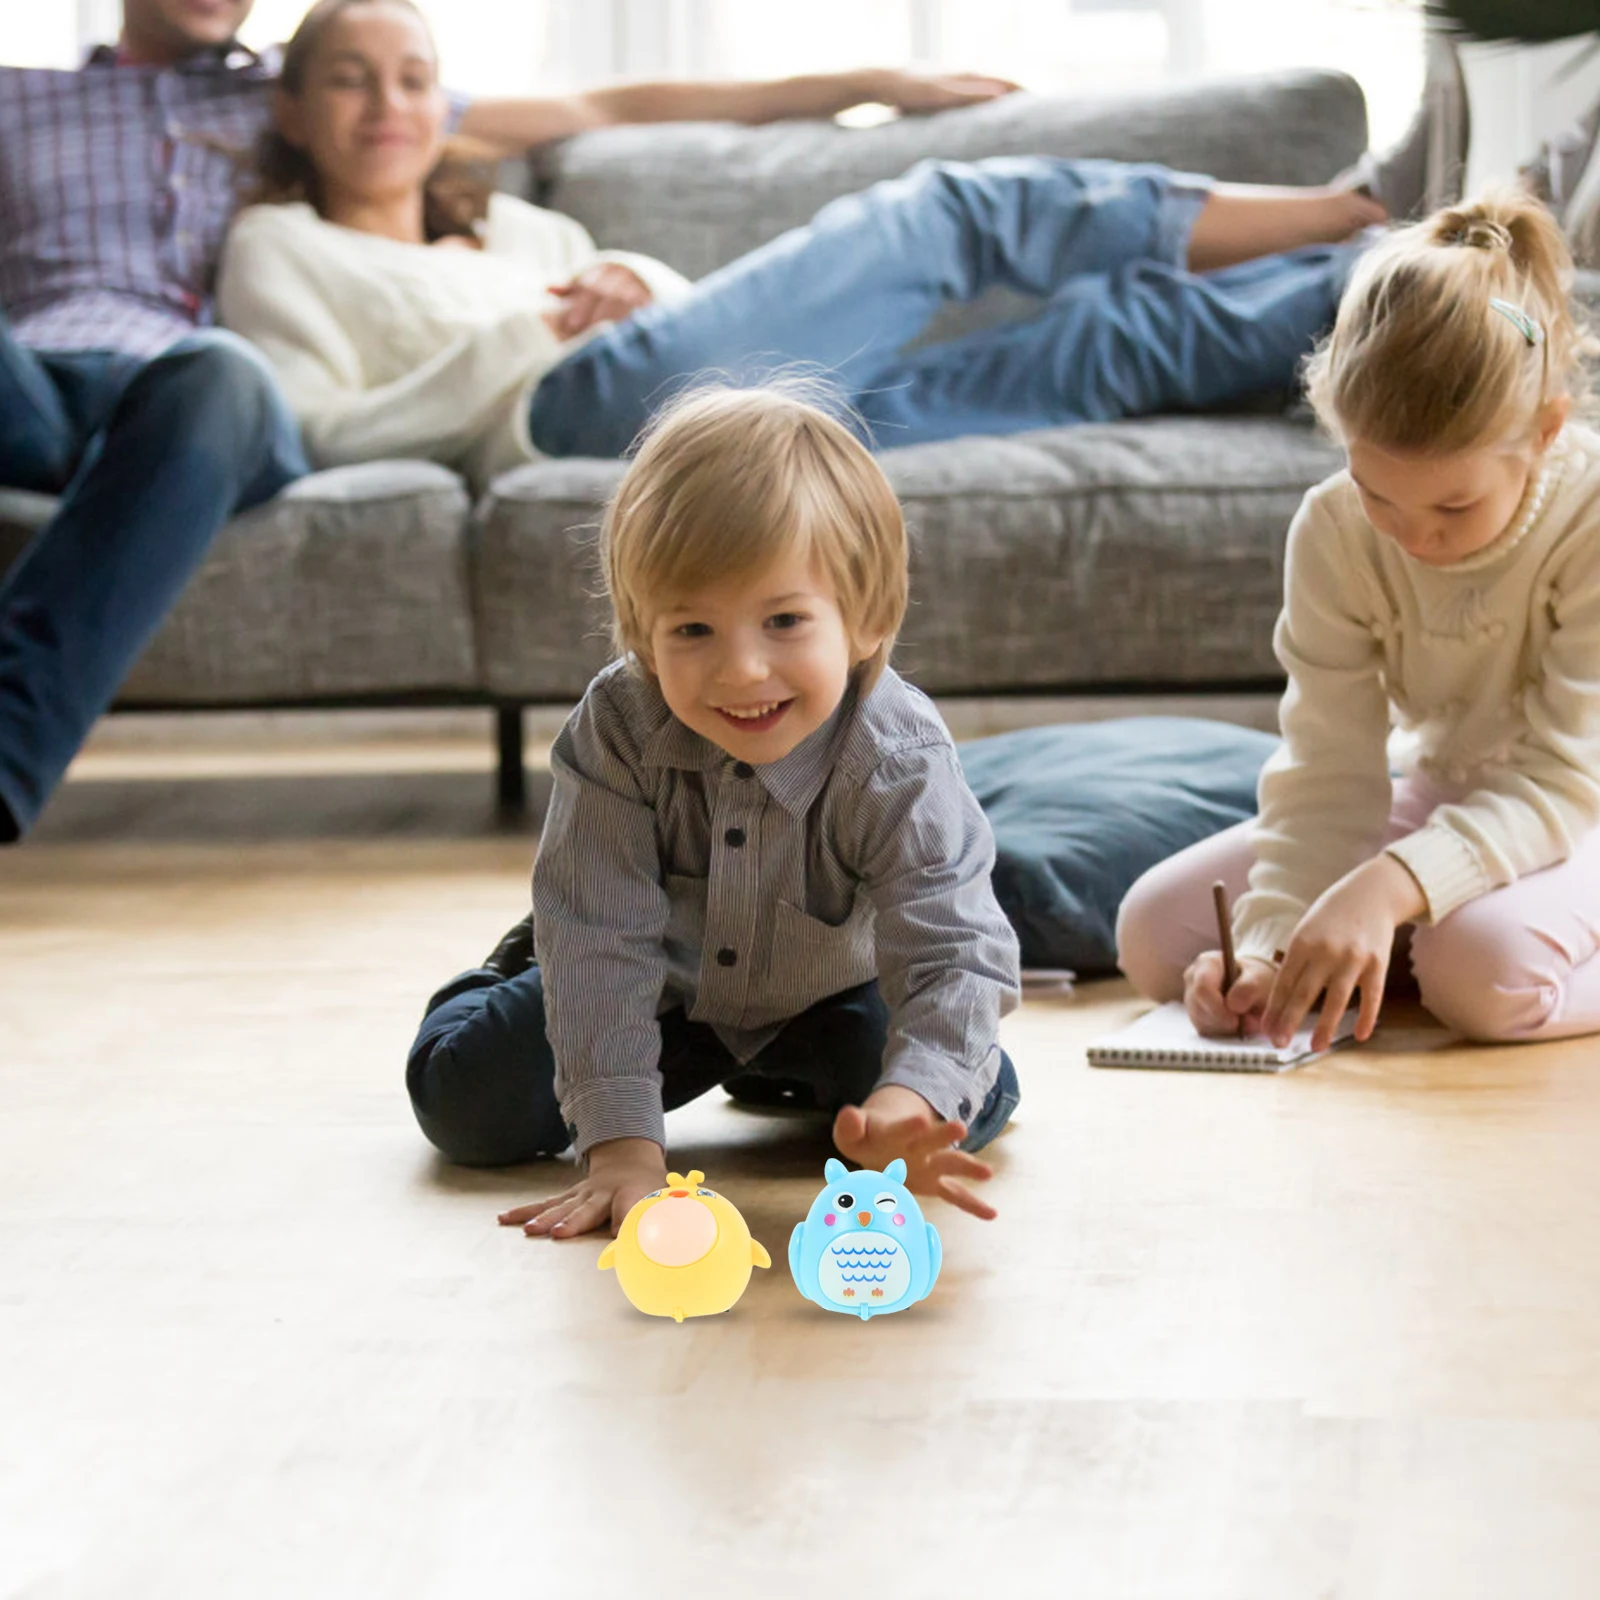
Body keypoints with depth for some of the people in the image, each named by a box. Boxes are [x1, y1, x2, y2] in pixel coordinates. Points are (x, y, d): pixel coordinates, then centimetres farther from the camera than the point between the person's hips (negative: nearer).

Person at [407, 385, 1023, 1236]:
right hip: (659, 985, 0)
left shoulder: (899, 765, -34)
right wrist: (621, 1143, -41)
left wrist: (910, 1101, -62)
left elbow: (956, 953, -40)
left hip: (824, 993, 1)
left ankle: (787, 1073, 17)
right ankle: (519, 974, 27)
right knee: (467, 1103, -10)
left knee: (975, 1101, -16)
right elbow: (603, 938, -33)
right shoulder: (616, 728, -33)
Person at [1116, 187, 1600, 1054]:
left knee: (1487, 965, -39)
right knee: (1154, 930, -8)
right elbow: (1329, 772, -15)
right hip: (1442, 801, 5)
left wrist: (1387, 886, -45)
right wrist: (1270, 944, -32)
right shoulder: (1334, 531, -14)